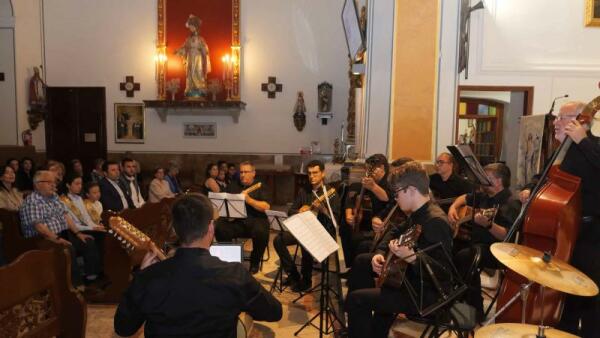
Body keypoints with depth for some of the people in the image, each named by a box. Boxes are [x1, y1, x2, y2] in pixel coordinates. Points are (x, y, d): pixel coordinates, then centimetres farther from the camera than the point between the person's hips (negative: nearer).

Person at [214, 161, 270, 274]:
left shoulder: (260, 187, 8)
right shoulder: (233, 186, 20)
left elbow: (266, 207, -6)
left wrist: (249, 200, -18)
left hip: (255, 219, -2)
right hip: (235, 220, 3)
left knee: (261, 232, -34)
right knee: (220, 229, -27)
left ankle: (255, 262, -8)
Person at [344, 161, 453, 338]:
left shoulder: (435, 221, -27)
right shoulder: (416, 213, 4)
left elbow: (442, 270, -32)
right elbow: (394, 234, 18)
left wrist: (410, 256, -46)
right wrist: (379, 254, 0)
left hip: (426, 293, -11)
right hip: (409, 276, 11)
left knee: (357, 299, -18)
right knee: (362, 261, 21)